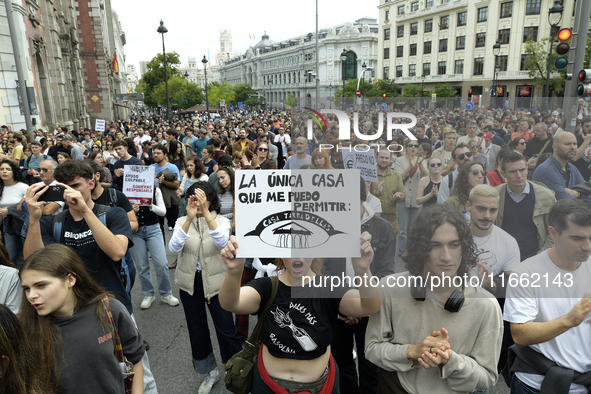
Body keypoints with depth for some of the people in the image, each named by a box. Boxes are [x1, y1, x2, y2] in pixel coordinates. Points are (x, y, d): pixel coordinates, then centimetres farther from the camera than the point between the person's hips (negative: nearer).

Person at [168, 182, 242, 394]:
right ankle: (210, 371, 36)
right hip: (190, 282, 3)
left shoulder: (221, 221, -7)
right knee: (197, 329, 15)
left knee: (226, 329, 0)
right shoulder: (182, 221, -3)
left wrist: (206, 213, -40)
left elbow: (221, 241, -30)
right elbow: (174, 247, -21)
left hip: (215, 282, -3)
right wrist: (189, 218, -33)